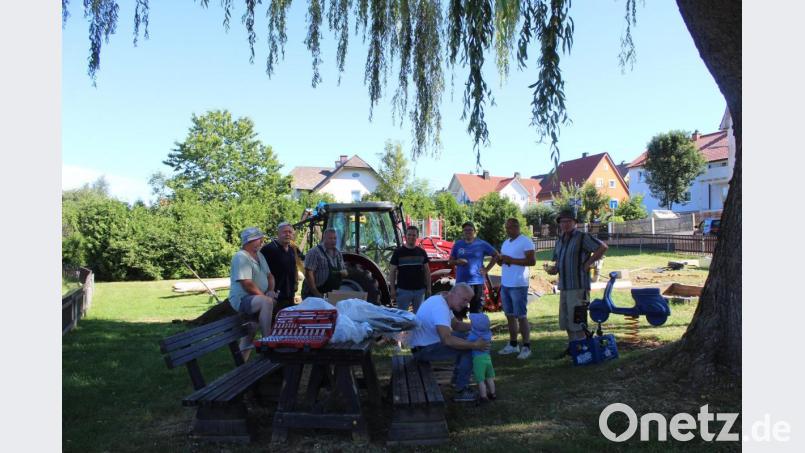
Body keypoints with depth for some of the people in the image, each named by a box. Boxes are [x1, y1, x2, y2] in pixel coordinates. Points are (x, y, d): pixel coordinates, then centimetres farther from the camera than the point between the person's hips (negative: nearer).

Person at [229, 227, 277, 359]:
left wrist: (271, 290, 1)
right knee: (267, 302, -33)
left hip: (257, 298, 11)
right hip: (242, 299, -11)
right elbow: (247, 284, -23)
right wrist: (265, 296, -16)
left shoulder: (259, 255, 14)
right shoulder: (241, 257, -16)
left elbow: (269, 276, 19)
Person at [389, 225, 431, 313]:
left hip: (420, 290, 3)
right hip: (403, 290, -3)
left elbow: (427, 271, 11)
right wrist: (392, 289, -6)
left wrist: (428, 288, 6)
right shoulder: (398, 252, -1)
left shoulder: (422, 252, 7)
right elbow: (392, 271, 0)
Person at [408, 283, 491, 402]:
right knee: (467, 350, -16)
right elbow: (447, 340, -36)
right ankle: (461, 391, -6)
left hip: (428, 341, 11)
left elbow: (456, 325, 17)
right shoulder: (440, 307, -26)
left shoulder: (442, 300, 7)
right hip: (423, 349, -11)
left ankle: (458, 379, 23)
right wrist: (474, 345, -30)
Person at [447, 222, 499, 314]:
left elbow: (496, 255, 9)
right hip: (460, 282, 2)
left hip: (477, 282, -2)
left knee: (476, 311, 3)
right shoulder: (458, 244, 9)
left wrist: (487, 269, 1)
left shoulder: (481, 244, 3)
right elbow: (450, 261, 13)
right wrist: (457, 261, -9)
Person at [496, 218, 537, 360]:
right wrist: (500, 260, 0)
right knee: (510, 315, 11)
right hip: (505, 284, 8)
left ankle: (526, 347, 0)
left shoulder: (526, 241, -8)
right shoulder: (505, 243, 17)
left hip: (518, 285, -8)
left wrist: (512, 260, -19)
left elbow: (532, 261, -16)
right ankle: (513, 345, 19)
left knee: (521, 316, -6)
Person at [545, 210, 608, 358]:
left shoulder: (582, 237, -7)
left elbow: (603, 247, -14)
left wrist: (588, 263, -12)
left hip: (578, 286, -8)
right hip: (564, 286, 8)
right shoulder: (559, 241, 16)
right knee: (566, 319, 13)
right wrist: (552, 269, 0)